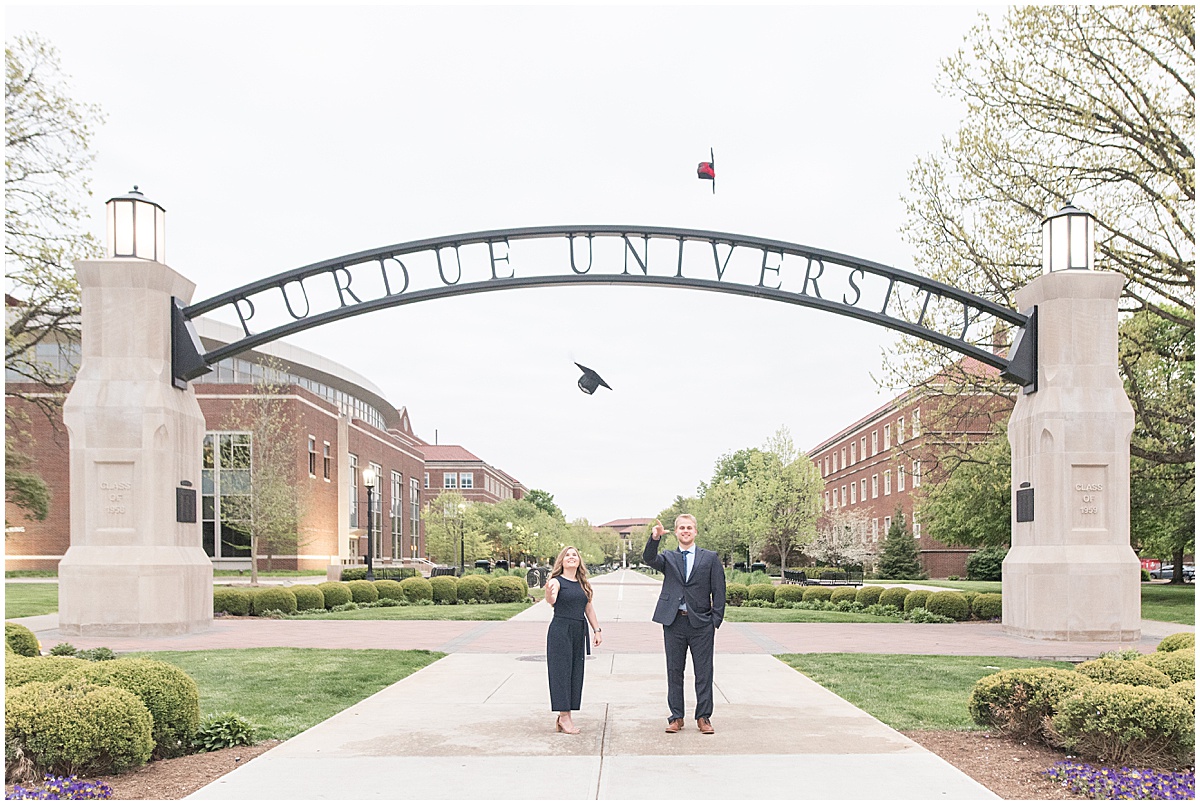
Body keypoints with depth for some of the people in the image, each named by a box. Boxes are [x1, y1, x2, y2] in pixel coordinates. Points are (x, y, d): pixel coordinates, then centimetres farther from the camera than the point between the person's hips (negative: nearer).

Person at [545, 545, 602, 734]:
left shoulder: (582, 584, 13)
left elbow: (589, 608, 18)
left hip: (579, 633, 7)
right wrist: (549, 595, -49)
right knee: (561, 672, -5)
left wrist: (596, 629, 13)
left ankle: (563, 718, 14)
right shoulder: (557, 581, -6)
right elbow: (551, 601, -26)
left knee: (576, 673, 7)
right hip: (560, 631, -7)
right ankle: (564, 717, -2)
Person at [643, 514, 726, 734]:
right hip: (674, 623, 1)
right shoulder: (668, 558, 10)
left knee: (704, 672, 2)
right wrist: (654, 539, -29)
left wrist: (716, 621, -3)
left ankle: (703, 717, 11)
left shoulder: (710, 558, 6)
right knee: (674, 672, 7)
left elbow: (719, 592, 4)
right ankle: (676, 717, 15)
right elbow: (649, 559, -11)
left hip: (701, 624, -1)